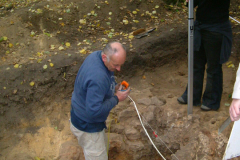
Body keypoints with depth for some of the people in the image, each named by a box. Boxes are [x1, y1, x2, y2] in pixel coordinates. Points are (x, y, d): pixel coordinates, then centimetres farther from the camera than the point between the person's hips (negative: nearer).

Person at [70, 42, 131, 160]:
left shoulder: (97, 55, -10)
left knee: (102, 146, 30)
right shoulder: (98, 78, -39)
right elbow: (94, 111, -37)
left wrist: (114, 87, -7)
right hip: (87, 127, -9)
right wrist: (116, 99, -26)